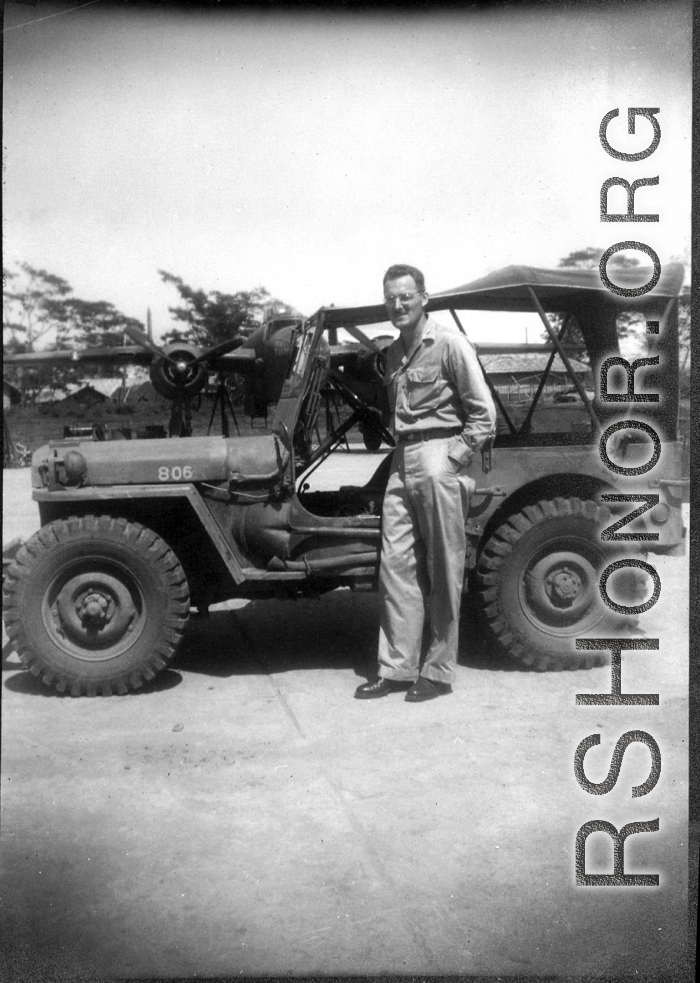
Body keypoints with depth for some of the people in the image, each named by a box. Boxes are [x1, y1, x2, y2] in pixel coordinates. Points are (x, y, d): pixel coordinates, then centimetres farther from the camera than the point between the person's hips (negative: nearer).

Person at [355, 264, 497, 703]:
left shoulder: (450, 344, -6)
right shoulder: (393, 353, 16)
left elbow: (484, 414, -9)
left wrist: (453, 459, -12)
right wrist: (400, 451, 11)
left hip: (439, 461, -7)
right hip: (402, 462, 7)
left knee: (443, 572, 1)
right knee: (396, 564, 4)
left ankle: (438, 671, 9)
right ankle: (397, 668, 11)